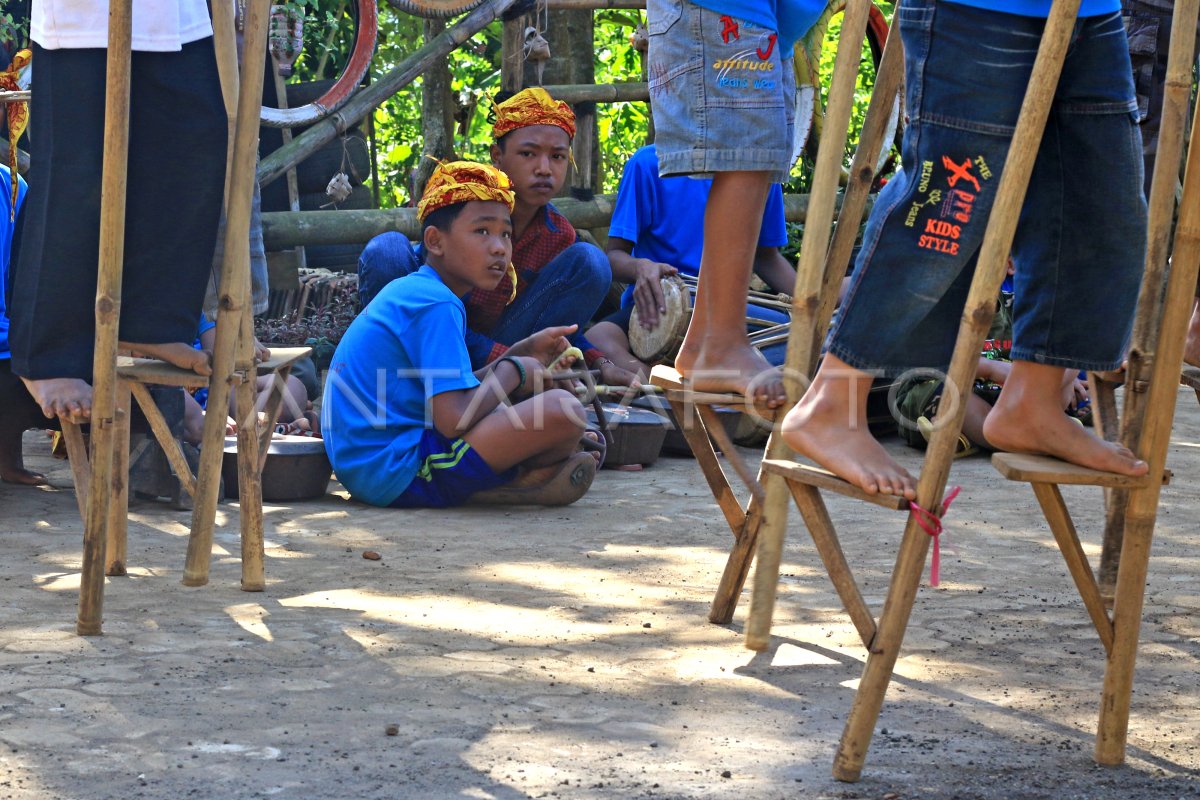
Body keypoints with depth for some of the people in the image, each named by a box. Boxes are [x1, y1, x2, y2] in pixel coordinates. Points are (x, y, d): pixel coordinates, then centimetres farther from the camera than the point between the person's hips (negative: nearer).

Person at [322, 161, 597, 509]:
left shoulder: (406, 290, 18)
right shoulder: (437, 305, -13)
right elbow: (454, 420, -23)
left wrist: (524, 354, 16)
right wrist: (512, 370, -4)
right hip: (399, 474, -11)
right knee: (562, 410, -23)